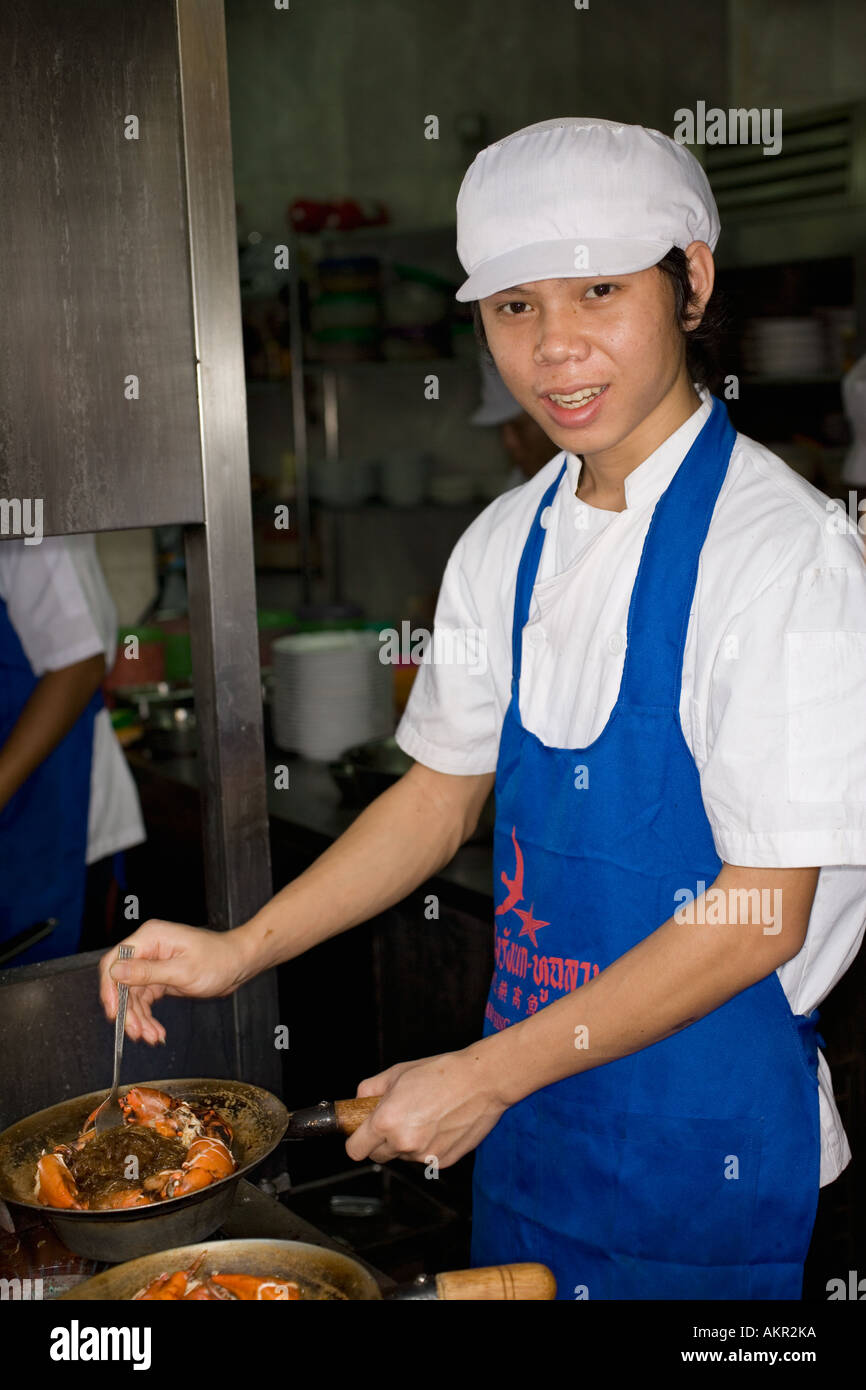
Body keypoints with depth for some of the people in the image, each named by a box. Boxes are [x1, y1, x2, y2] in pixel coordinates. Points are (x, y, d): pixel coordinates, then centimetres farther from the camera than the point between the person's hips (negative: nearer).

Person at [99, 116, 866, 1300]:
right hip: (525, 1110, 6)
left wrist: (487, 1074, -17)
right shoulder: (504, 547, -1)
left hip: (712, 1130, -5)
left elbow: (762, 914, -20)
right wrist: (240, 951, 0)